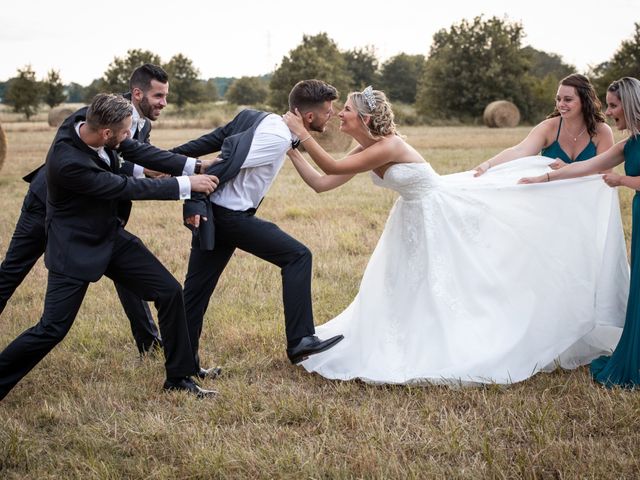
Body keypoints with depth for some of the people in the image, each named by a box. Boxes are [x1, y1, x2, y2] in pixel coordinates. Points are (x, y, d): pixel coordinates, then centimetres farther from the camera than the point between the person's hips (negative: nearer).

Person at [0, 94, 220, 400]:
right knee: (52, 329, -8)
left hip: (110, 235, 8)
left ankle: (179, 377, 15)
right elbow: (128, 188, -25)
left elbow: (138, 151, -2)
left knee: (169, 292, 2)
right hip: (76, 248, -8)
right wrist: (186, 185, -19)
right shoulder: (67, 162, -33)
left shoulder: (88, 119, -13)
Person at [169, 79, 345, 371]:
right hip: (232, 216, -9)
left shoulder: (254, 118, 9)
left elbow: (209, 142, 10)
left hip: (211, 214, 9)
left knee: (197, 289, 13)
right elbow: (228, 163, -22)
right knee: (297, 256, -5)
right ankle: (299, 341, -6)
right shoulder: (278, 138, -17)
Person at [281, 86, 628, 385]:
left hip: (442, 213, -9)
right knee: (403, 287, 14)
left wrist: (302, 133, -28)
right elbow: (321, 183, -4)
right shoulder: (364, 152, -3)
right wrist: (293, 151, -8)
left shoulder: (388, 146, -29)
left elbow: (332, 167, -33)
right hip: (415, 219, 9)